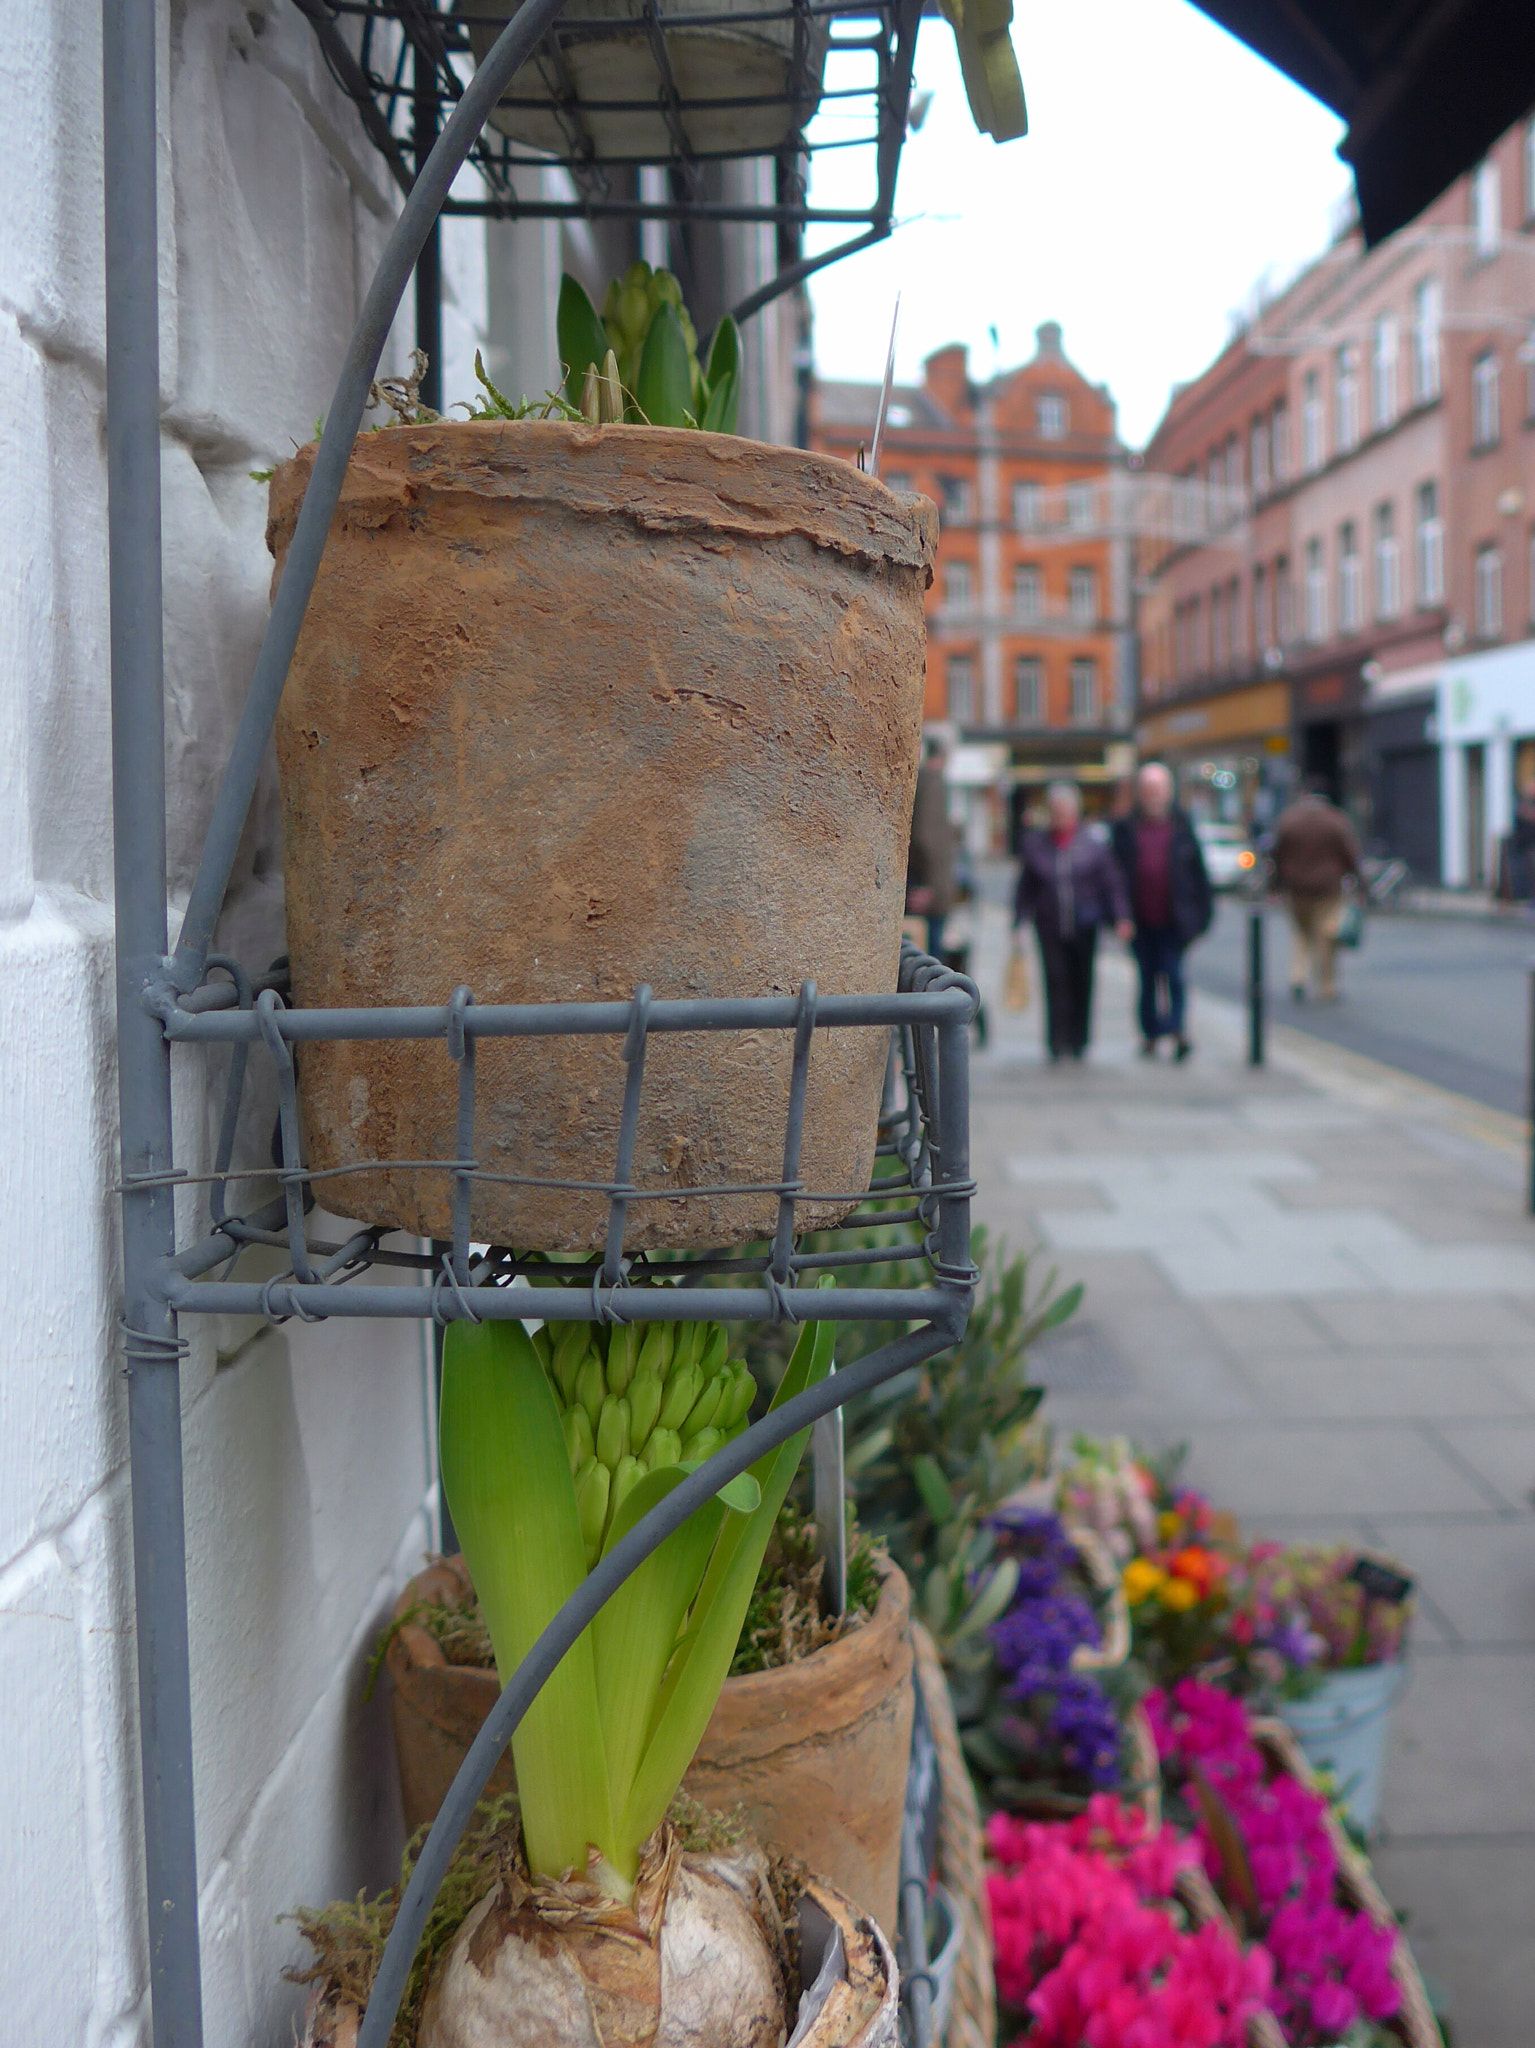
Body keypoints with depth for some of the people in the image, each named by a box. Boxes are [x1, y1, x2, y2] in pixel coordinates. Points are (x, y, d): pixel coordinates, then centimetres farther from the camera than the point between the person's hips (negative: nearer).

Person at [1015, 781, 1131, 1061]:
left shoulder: (1094, 845, 3)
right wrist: (1018, 924, 4)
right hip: (1050, 926, 0)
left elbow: (1112, 884, 2)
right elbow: (1025, 889, 10)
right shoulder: (1034, 845, 6)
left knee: (1081, 983, 6)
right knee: (1056, 981, -10)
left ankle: (1078, 1042, 20)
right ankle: (1058, 1043, -8)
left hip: (1084, 927, 0)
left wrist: (1121, 918, -9)